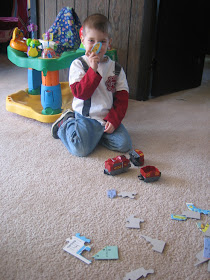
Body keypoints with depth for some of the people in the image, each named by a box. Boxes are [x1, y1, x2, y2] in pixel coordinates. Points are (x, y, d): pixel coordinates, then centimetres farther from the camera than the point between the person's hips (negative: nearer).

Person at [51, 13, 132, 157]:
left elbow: (122, 97, 4)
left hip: (108, 118, 4)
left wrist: (113, 119, -8)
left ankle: (96, 134, 14)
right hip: (86, 117, -4)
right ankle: (65, 124, 11)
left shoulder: (116, 68, 5)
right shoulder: (78, 65, -6)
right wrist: (93, 70, -25)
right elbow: (80, 93, -17)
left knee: (124, 144, -11)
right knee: (80, 149, -20)